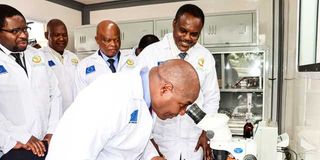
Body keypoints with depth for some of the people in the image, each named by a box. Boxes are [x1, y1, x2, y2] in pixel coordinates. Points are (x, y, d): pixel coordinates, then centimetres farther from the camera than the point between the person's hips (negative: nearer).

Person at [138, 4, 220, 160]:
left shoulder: (206, 57, -1)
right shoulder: (150, 53, -11)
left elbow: (212, 98, 7)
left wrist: (206, 132, 1)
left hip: (194, 141, 3)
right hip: (160, 140, -3)